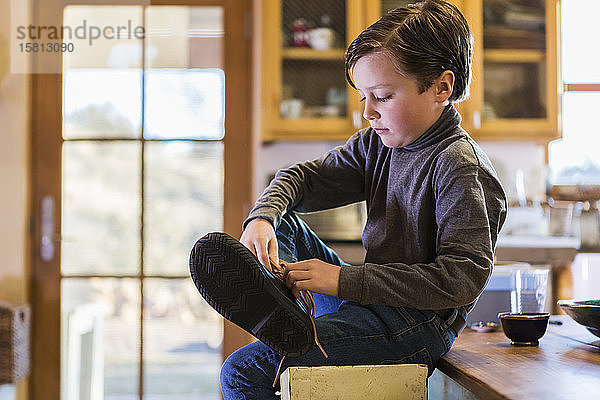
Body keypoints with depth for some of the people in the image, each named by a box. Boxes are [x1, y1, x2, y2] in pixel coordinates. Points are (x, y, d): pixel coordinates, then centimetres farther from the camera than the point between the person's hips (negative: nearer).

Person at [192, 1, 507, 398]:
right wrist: (262, 218, -12)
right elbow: (303, 176, 12)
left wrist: (347, 280, -29)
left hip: (416, 326, -9)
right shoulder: (379, 143, 8)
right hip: (366, 299, 10)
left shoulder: (461, 167, -18)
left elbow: (465, 277, -26)